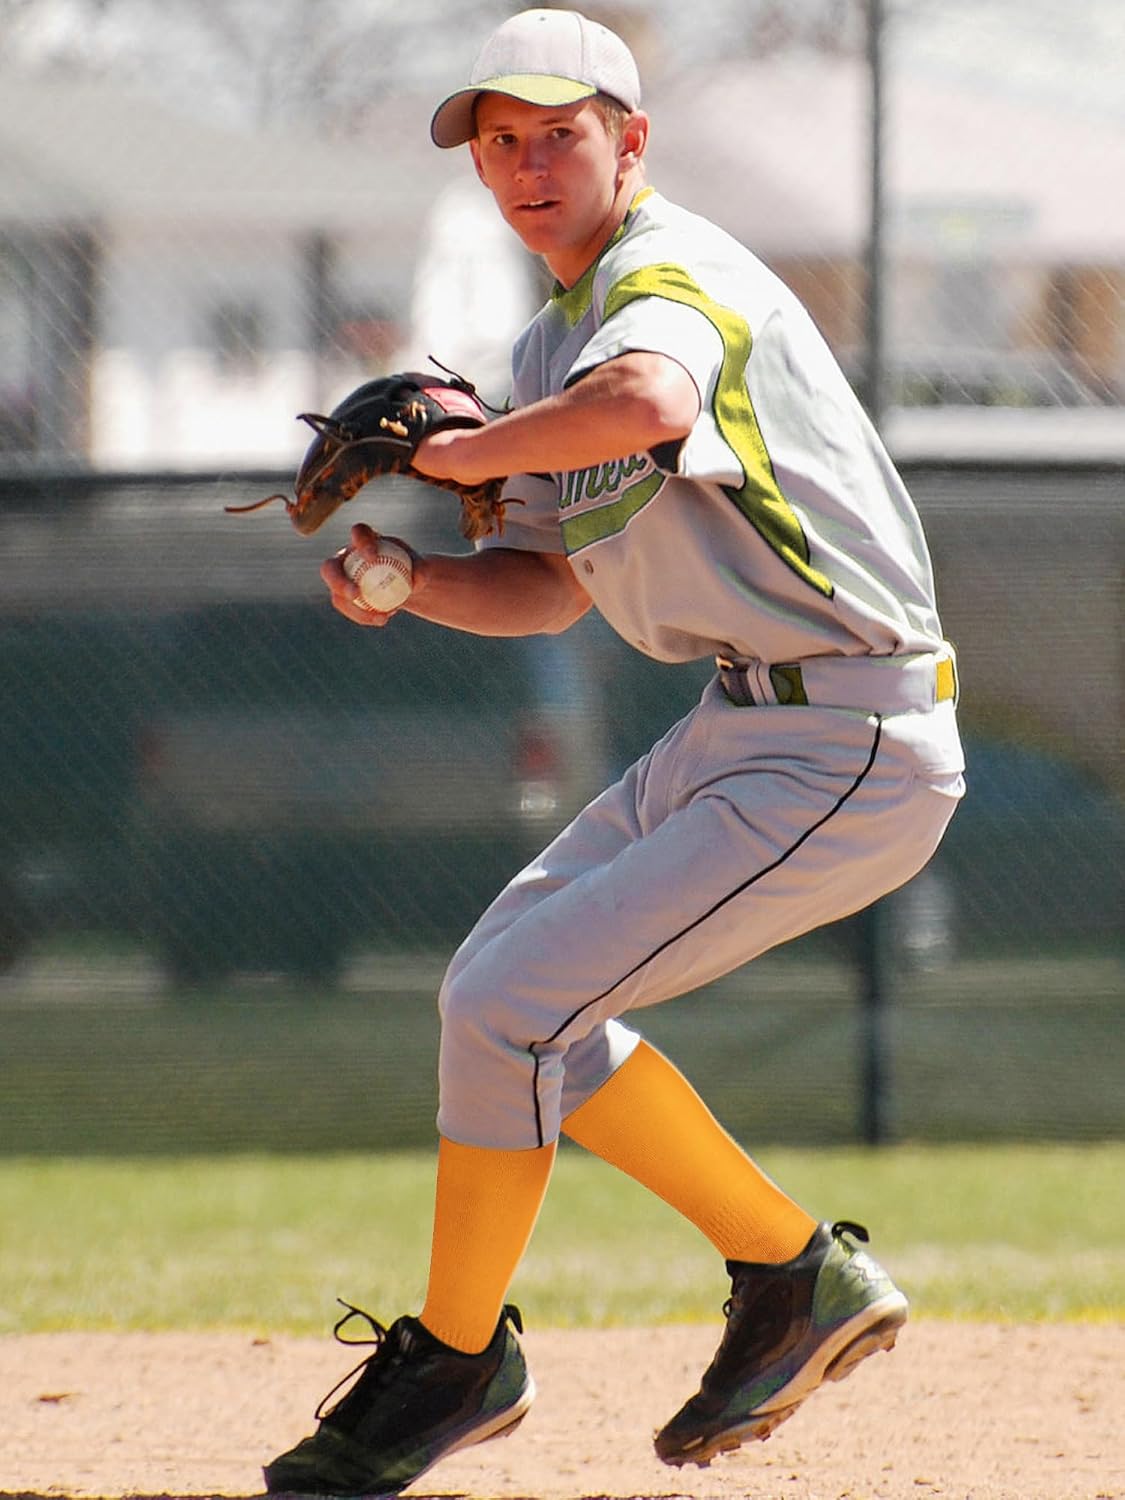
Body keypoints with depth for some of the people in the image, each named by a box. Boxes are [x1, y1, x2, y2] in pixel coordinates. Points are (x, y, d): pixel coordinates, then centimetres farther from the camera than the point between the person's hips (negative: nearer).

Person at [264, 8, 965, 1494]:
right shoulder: (552, 344, 16)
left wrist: (455, 452, -24)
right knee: (508, 986, 15)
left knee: (507, 1007, -11)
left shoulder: (667, 272, -16)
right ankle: (799, 1278, 21)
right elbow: (554, 586, 19)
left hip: (847, 754, -10)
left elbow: (647, 401, -40)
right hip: (745, 729, 10)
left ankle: (455, 1361, 7)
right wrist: (409, 578, 0)